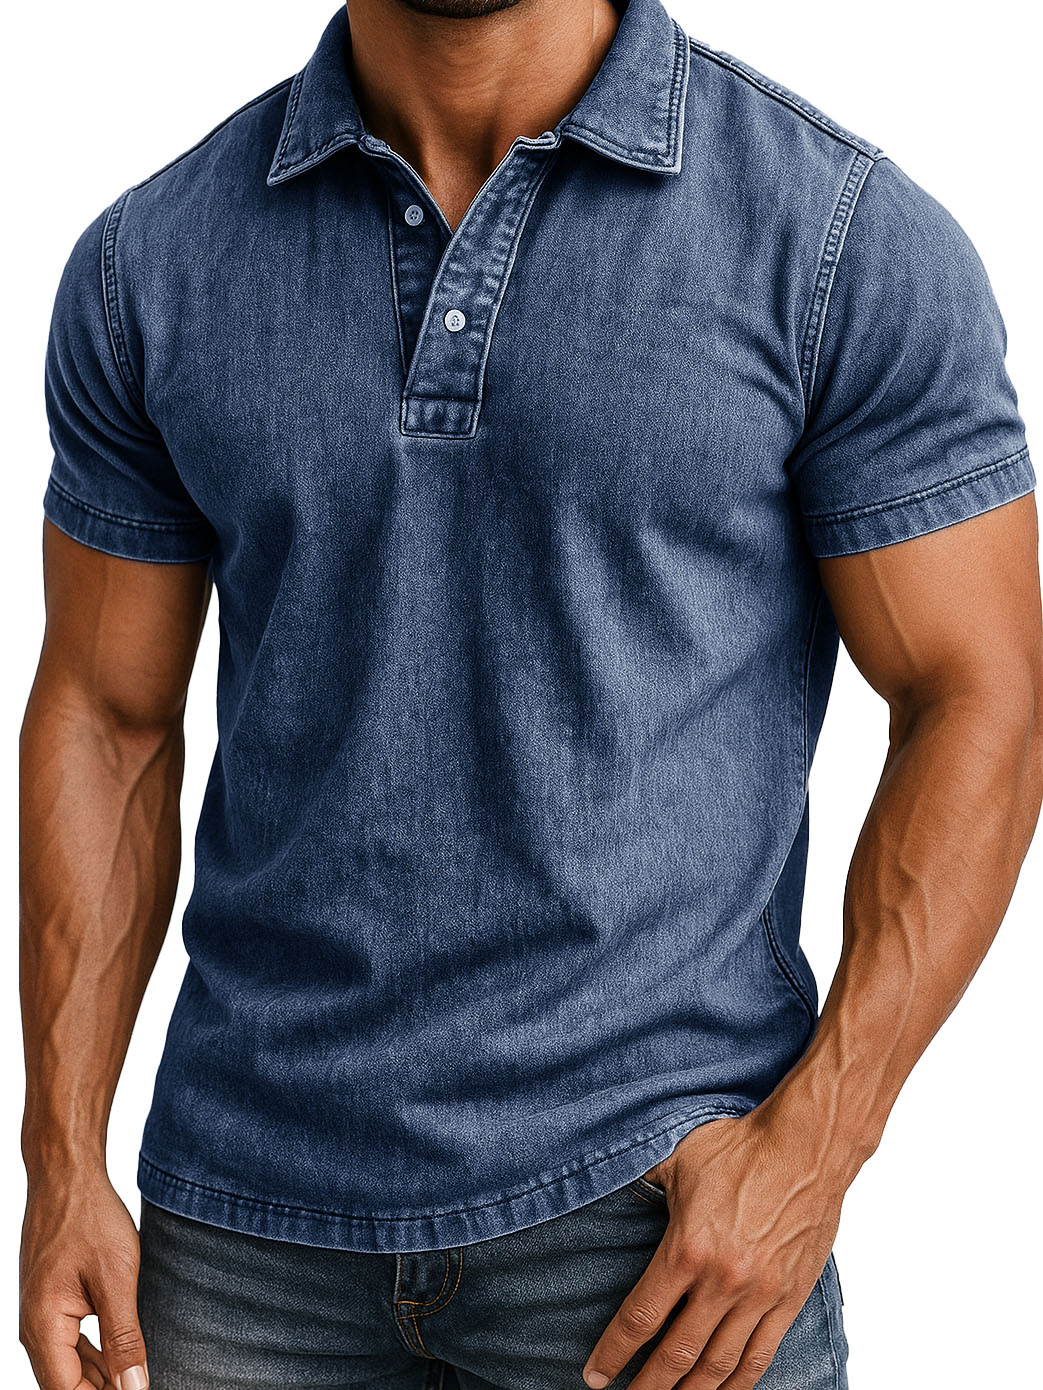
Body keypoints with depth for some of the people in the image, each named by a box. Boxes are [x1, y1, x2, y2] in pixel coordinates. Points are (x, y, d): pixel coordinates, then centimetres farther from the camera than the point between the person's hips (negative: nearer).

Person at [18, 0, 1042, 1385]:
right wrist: (63, 1167, 3)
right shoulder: (154, 260, 1)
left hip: (654, 1195, -2)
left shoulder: (850, 234, -8)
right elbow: (105, 713, 6)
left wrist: (812, 1149, -14)